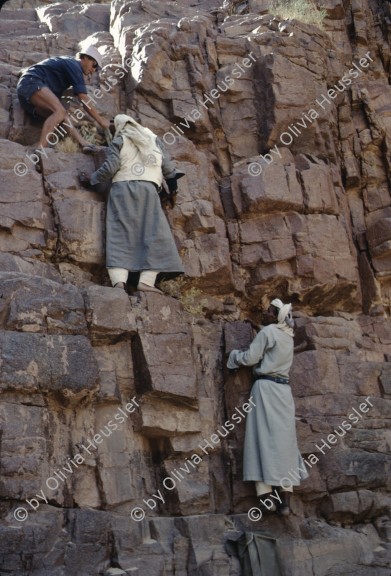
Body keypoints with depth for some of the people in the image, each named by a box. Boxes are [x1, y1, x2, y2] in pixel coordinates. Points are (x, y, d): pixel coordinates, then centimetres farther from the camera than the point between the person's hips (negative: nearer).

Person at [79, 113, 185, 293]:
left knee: (120, 234, -5)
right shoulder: (152, 138, 19)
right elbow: (166, 163, 13)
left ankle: (119, 280, -21)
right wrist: (171, 180, 27)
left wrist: (91, 180, 10)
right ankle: (146, 280, -19)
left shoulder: (119, 140, 10)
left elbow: (110, 167, -1)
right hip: (147, 189, 0)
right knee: (153, 233, -3)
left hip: (123, 188, 0)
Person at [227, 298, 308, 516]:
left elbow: (250, 358, -7)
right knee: (284, 439, 3)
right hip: (284, 388, 6)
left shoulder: (268, 331, -6)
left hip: (266, 386, -6)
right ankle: (285, 499, 0)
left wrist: (234, 355, 12)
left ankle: (267, 495, -13)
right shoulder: (288, 336, 16)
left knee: (264, 436, -6)